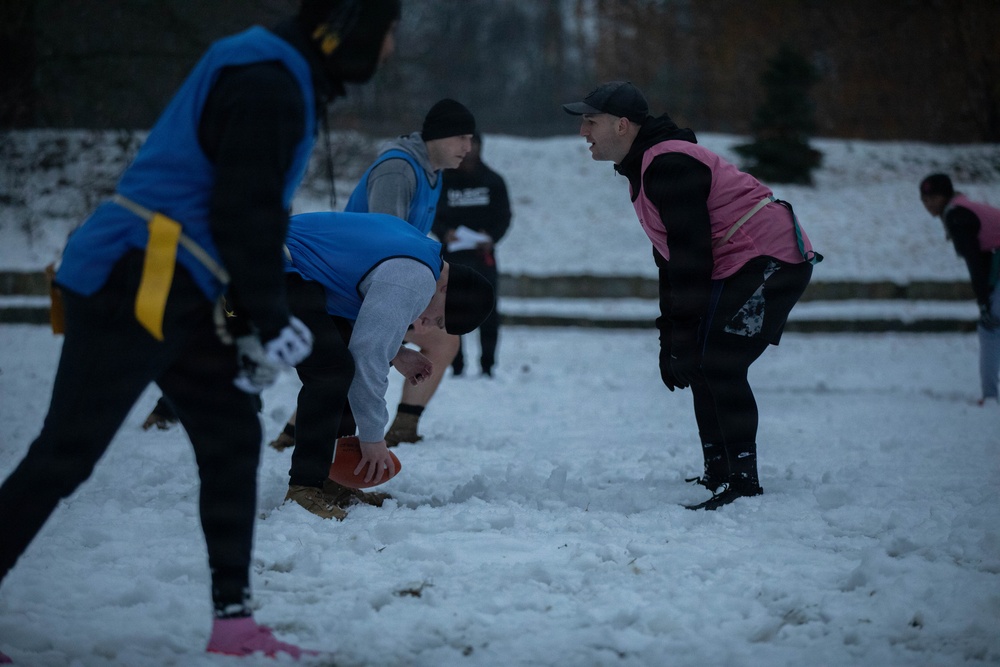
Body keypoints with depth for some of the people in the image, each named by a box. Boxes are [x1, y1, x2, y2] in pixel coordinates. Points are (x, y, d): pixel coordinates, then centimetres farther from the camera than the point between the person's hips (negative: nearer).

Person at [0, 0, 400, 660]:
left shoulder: (285, 79, 18)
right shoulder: (268, 83, -15)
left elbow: (257, 210, 20)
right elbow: (245, 213, -19)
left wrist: (266, 317, 15)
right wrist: (272, 324, -11)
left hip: (173, 295, 11)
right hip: (133, 285, -11)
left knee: (232, 436, 10)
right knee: (67, 454, -7)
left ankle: (234, 623, 14)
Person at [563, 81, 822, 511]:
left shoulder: (668, 166, -19)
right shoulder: (643, 168, 16)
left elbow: (691, 255, -22)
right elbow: (671, 257, 20)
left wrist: (683, 337, -19)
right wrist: (670, 337, 16)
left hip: (770, 263, -11)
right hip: (745, 268, 11)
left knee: (717, 366, -15)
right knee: (705, 366, 11)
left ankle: (742, 485, -15)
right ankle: (719, 475, 18)